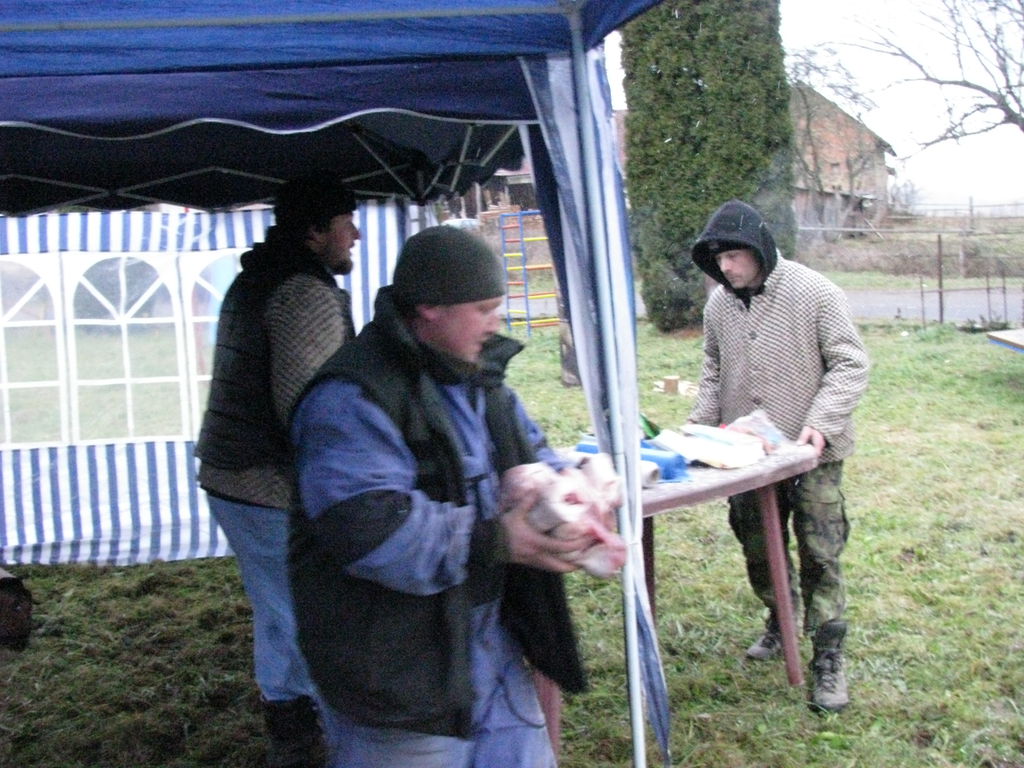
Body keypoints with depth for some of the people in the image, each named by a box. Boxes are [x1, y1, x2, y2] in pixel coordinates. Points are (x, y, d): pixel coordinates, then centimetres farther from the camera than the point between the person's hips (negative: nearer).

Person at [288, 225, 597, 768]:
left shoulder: (479, 378, 8)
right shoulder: (353, 398, -22)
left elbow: (530, 452, 16)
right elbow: (369, 526, -31)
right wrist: (495, 540, -29)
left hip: (486, 638, 8)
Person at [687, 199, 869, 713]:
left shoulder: (814, 293, -13)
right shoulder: (718, 303, 3)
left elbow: (850, 364, -10)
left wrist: (822, 423, -22)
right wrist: (701, 424, -1)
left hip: (810, 454, -5)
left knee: (820, 555, 1)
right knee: (757, 549, 16)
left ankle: (828, 657, 13)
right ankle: (780, 618, 40)